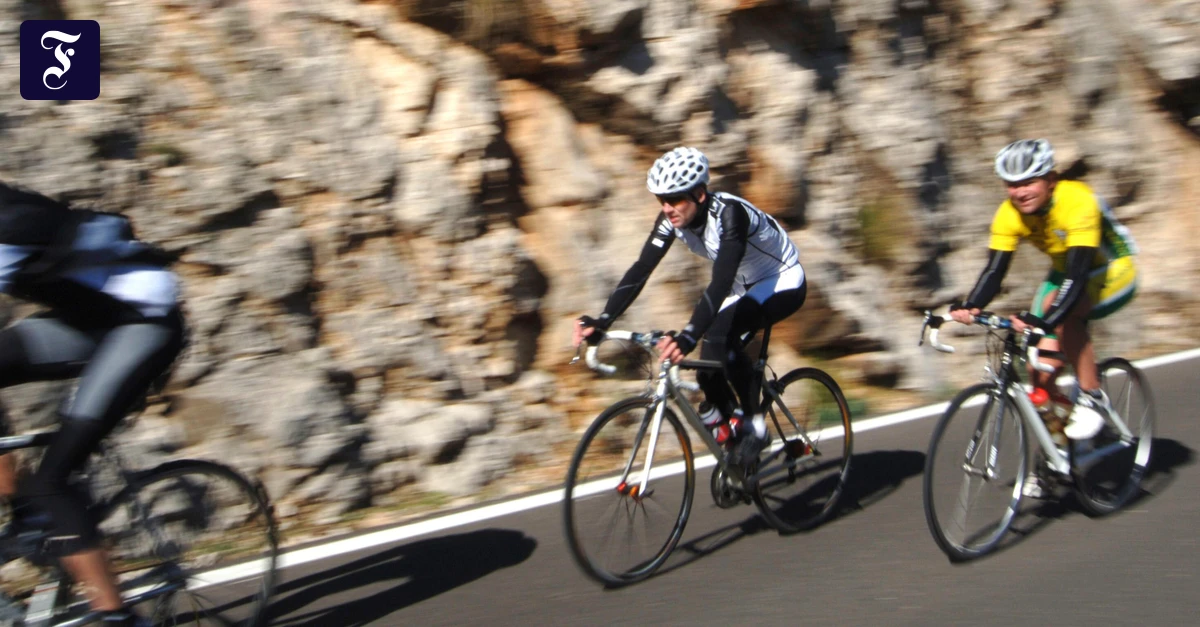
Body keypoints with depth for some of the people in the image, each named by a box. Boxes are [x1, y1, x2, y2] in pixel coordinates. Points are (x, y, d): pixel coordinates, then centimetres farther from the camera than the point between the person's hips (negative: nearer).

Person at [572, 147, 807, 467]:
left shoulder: (730, 213, -35)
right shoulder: (672, 218, -15)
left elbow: (721, 282, -45)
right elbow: (641, 269, -21)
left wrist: (688, 336, -57)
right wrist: (602, 320, -33)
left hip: (784, 282, -7)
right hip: (746, 287, 7)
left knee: (721, 335, -32)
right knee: (710, 372, -8)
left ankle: (755, 425, -17)